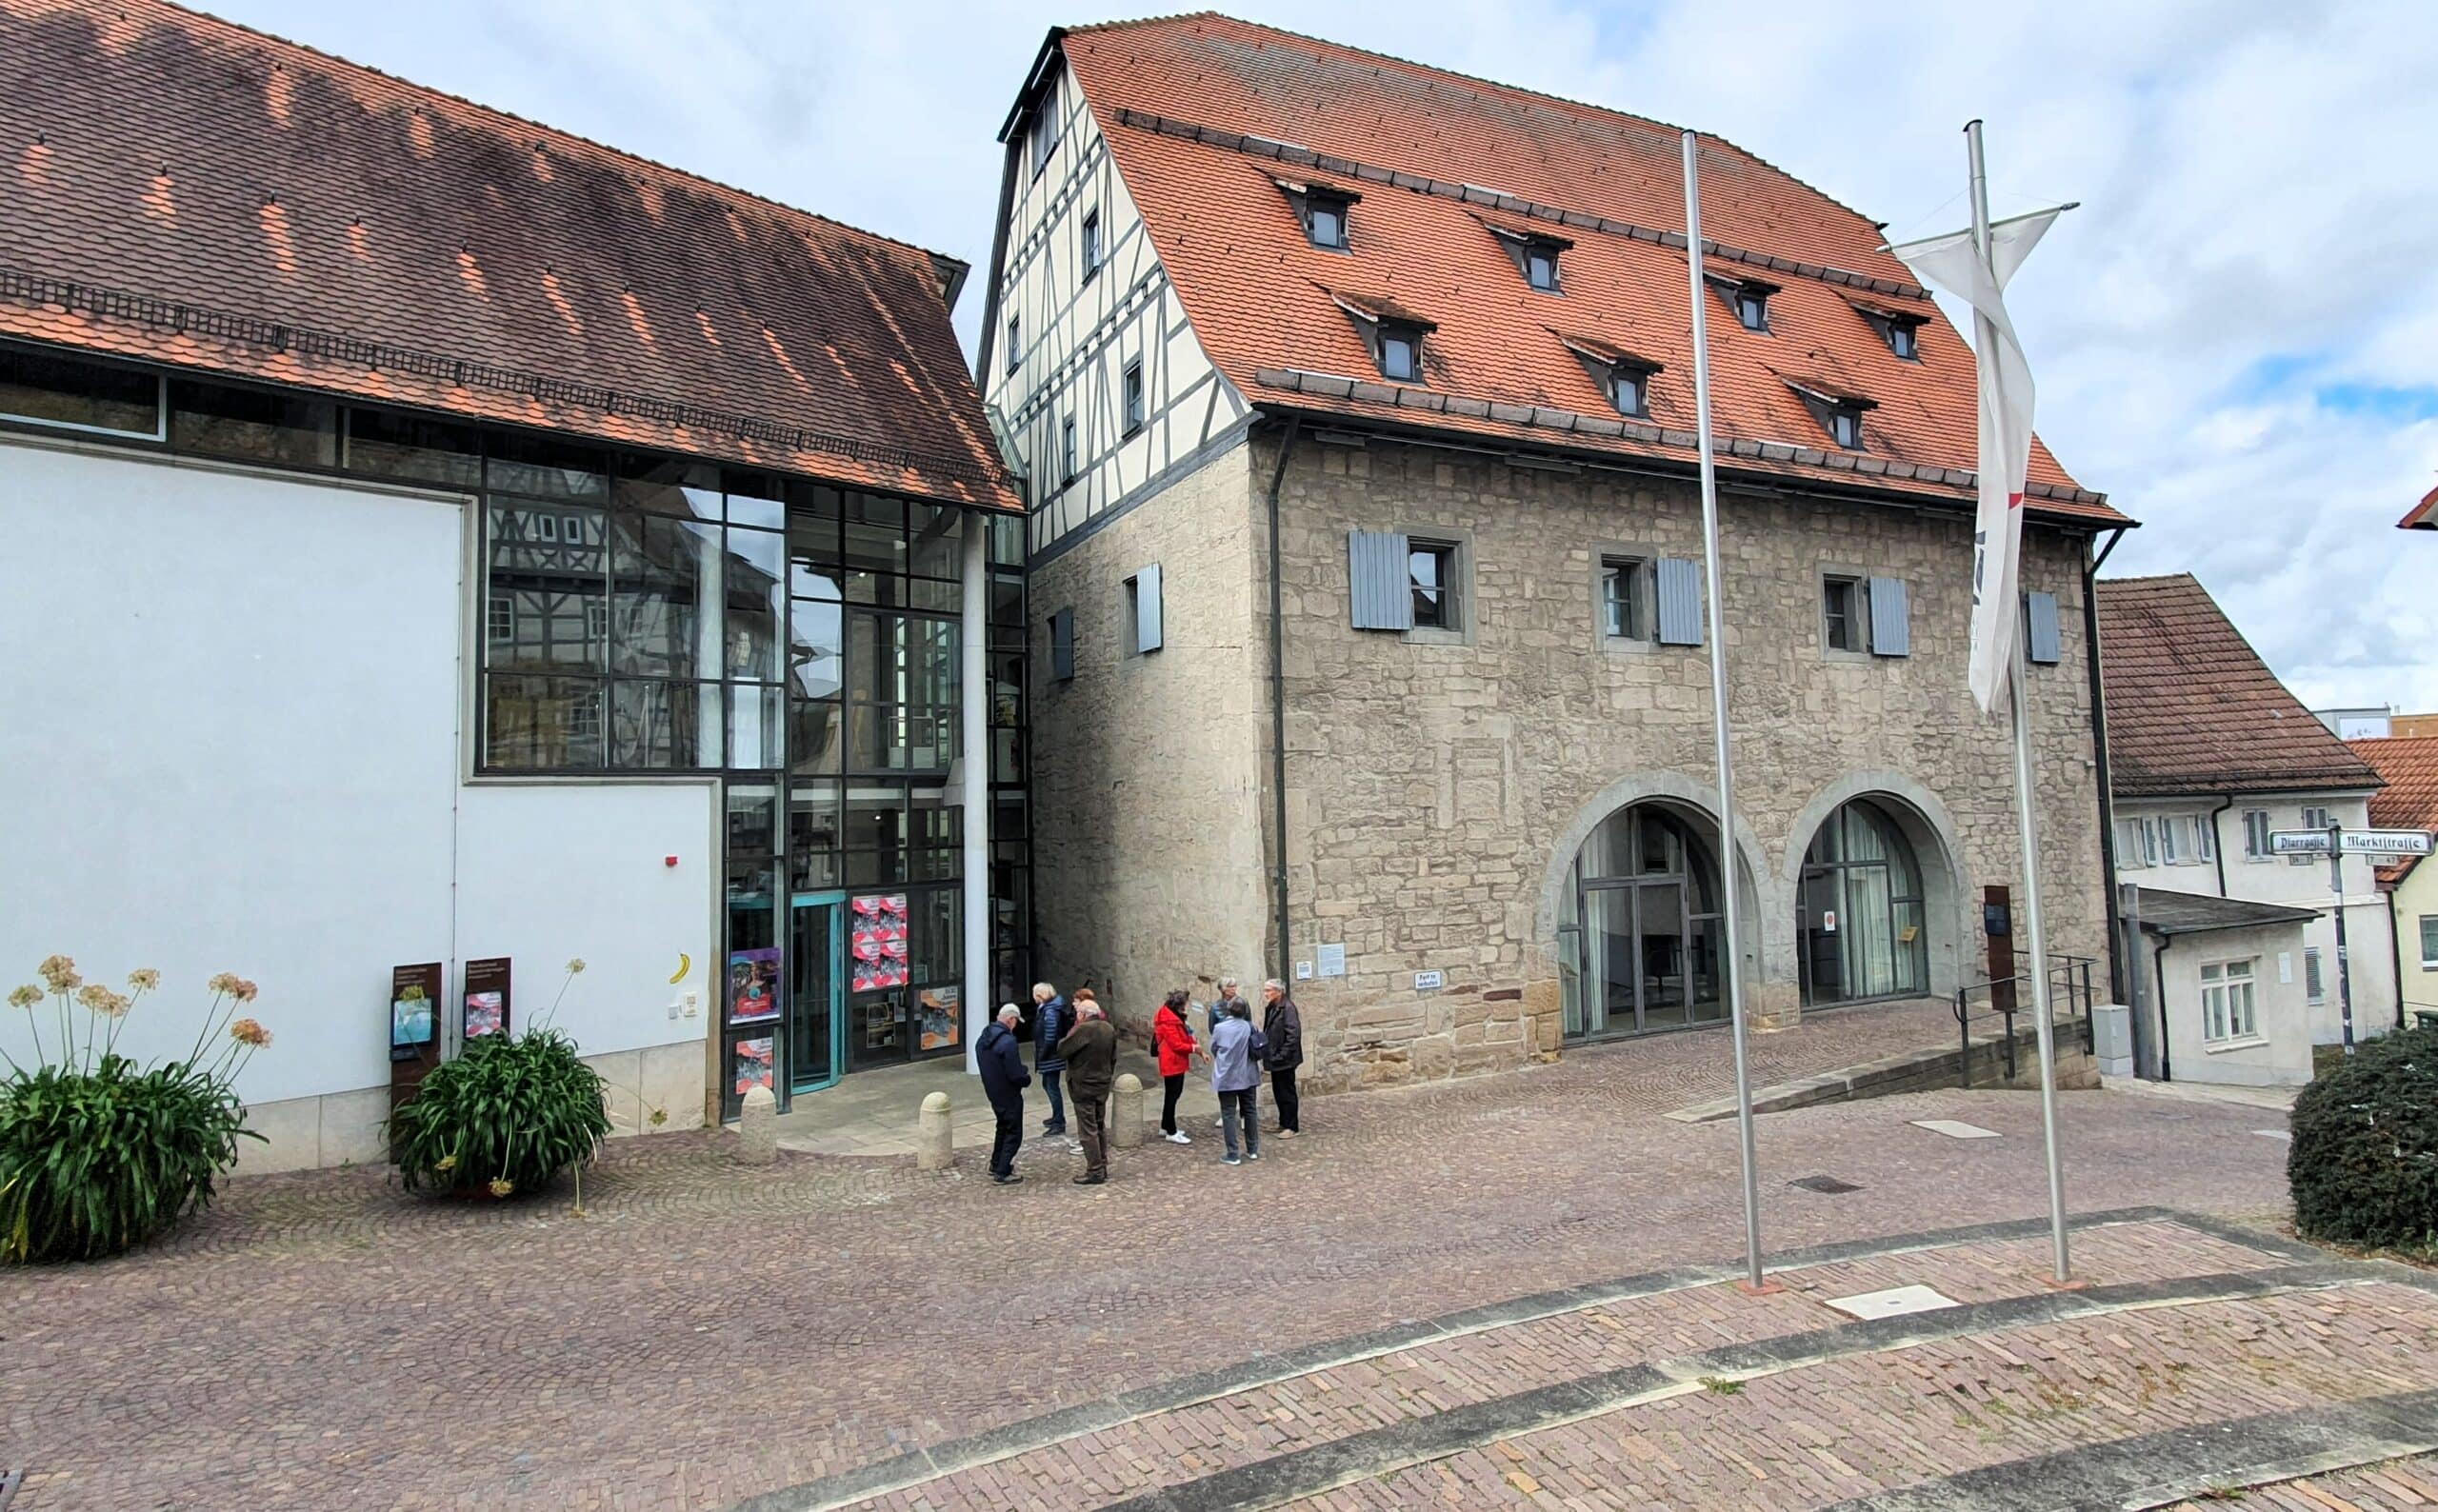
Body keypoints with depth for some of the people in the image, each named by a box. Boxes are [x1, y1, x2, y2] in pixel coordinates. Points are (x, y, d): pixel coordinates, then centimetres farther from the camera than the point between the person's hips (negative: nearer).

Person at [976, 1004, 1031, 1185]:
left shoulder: (983, 1039, 2)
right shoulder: (1008, 1041, -26)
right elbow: (1015, 1075, -27)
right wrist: (1027, 1078, -5)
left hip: (992, 1093, 9)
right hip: (1009, 1095, -9)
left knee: (1003, 1127, 26)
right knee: (1013, 1133, 5)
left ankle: (996, 1165, 37)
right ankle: (1002, 1173, 7)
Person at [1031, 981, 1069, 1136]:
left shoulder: (1050, 1011, -22)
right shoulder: (1044, 1008, 9)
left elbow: (1050, 1037, -24)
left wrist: (1042, 1055, -17)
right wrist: (1040, 1055, 14)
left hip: (1051, 1057, -10)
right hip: (1049, 1057, 10)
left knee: (1052, 1088, -2)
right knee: (1047, 1085, 21)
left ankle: (1059, 1124, 6)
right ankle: (1057, 1117, 35)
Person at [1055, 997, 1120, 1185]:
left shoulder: (1083, 1030, -21)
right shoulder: (1109, 1028, 4)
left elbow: (1062, 1051, -18)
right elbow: (1113, 1058, 12)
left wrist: (1071, 1033, -2)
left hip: (1084, 1086, -8)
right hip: (1103, 1085, 8)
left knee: (1088, 1130, -1)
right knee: (1100, 1127, 17)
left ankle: (1095, 1172, 1)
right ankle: (1103, 1167, 24)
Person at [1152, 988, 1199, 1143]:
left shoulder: (1174, 1016, 11)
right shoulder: (1169, 1021, -22)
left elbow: (1182, 1037, 17)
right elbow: (1176, 1044, -24)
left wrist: (1193, 1042, 0)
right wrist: (1193, 1048, -15)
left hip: (1177, 1062, 10)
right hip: (1172, 1063, -10)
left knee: (1172, 1094, 18)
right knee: (1172, 1095, -3)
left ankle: (1165, 1127, 29)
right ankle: (1171, 1133, 5)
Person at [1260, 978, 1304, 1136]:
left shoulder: (1288, 1008, -18)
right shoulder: (1271, 1008, 10)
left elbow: (1293, 1034, -22)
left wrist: (1282, 1055, -22)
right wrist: (1266, 1053, 12)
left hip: (1285, 1060, -9)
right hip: (1275, 1059, 9)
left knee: (1287, 1093, 0)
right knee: (1278, 1092, 17)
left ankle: (1292, 1127, 9)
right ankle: (1283, 1123, 28)